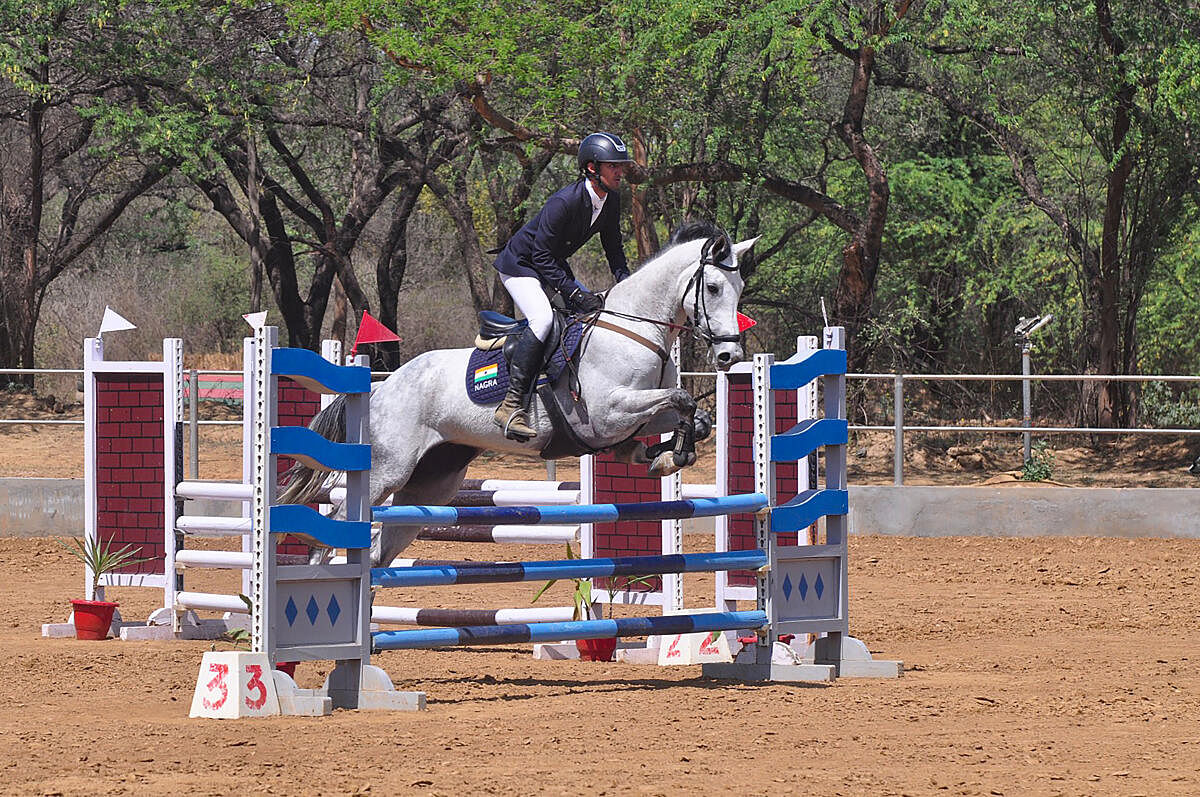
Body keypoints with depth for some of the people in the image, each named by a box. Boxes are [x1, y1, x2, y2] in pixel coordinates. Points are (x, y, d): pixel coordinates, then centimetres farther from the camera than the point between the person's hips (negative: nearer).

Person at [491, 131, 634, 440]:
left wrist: (625, 281, -7)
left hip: (552, 265, 9)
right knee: (542, 319, -29)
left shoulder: (612, 199, -5)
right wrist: (575, 293, -32)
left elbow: (612, 246, 9)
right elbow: (542, 255, -29)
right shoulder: (565, 202, -31)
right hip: (520, 265, -9)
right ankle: (512, 406, -32)